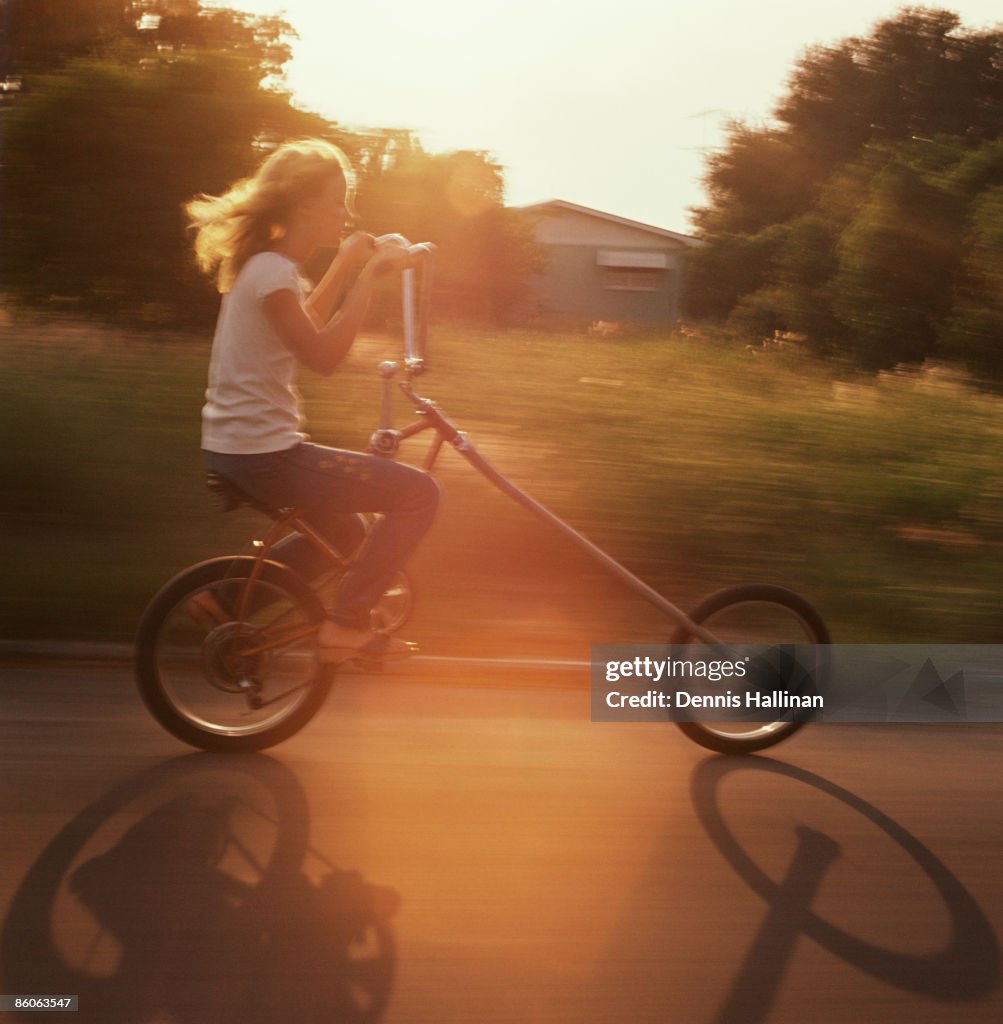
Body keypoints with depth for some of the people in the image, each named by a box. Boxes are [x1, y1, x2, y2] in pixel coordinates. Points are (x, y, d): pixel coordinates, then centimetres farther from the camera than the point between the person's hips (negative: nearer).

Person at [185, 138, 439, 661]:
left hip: (233, 449, 10)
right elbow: (323, 353, -26)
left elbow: (307, 326, 28)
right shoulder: (273, 272, -17)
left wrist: (345, 266, 18)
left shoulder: (268, 266, 12)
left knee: (343, 530, 29)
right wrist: (368, 274, -21)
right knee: (419, 492, -9)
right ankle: (346, 622, -5)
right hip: (262, 456, -10)